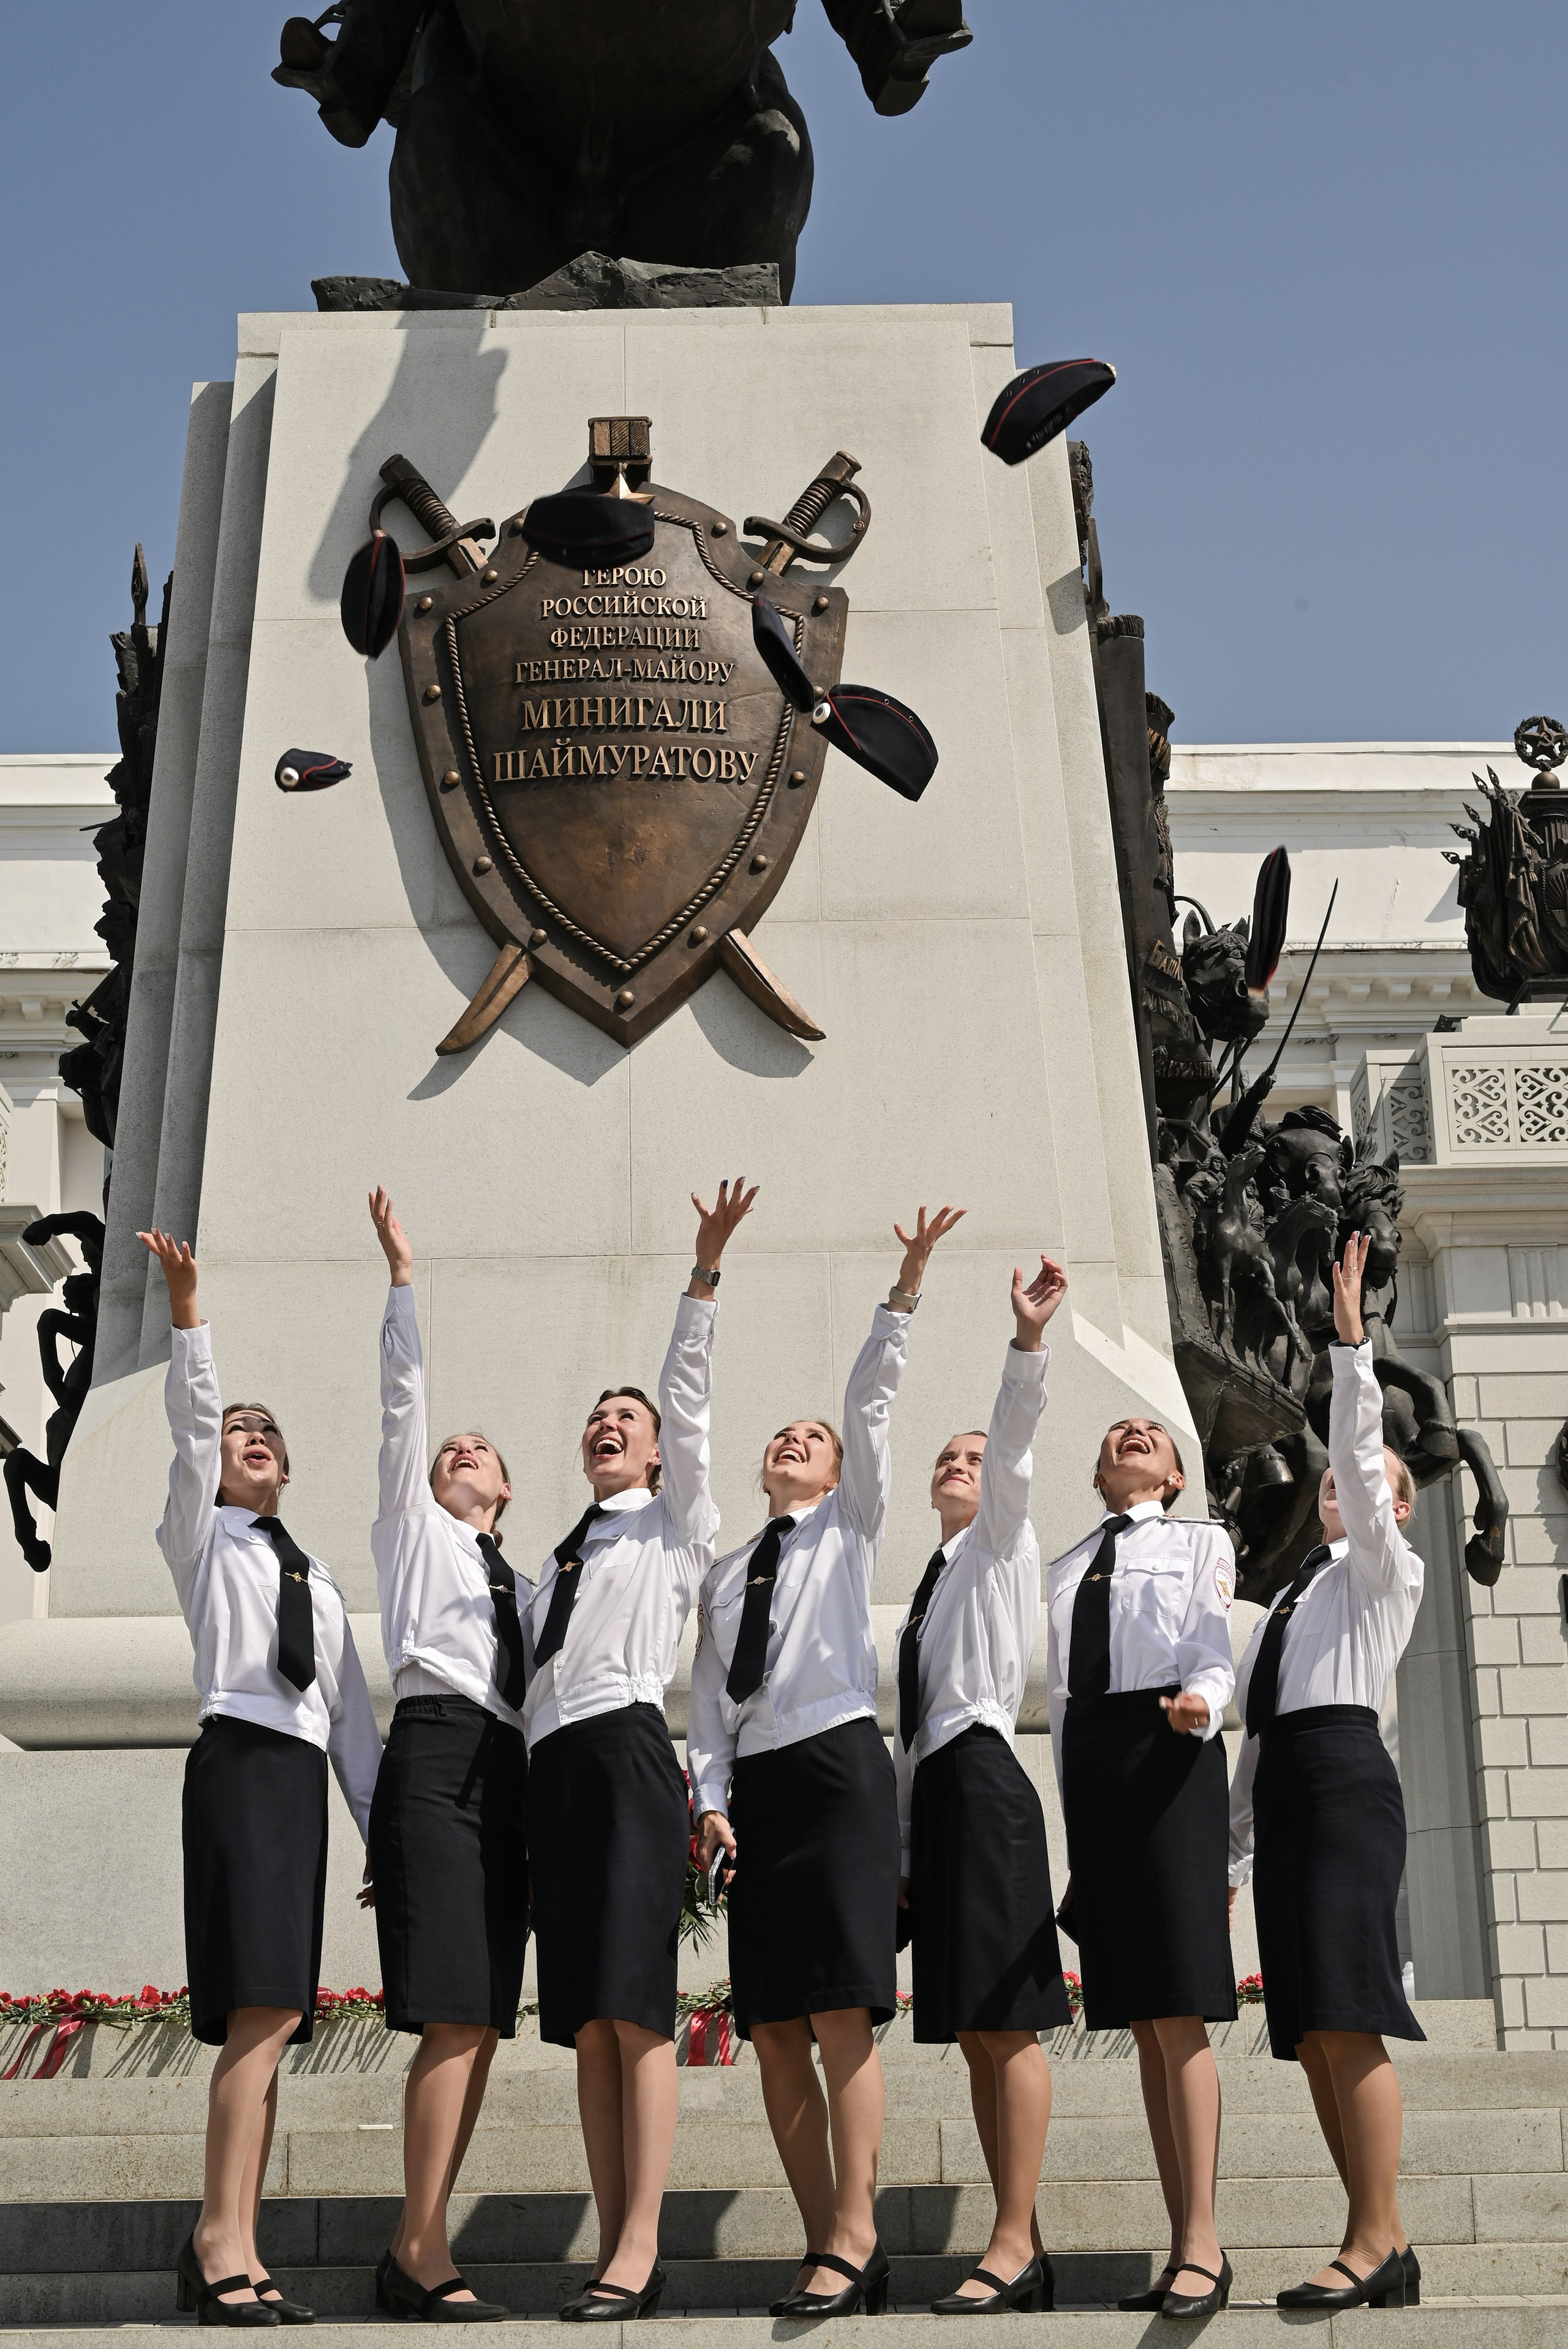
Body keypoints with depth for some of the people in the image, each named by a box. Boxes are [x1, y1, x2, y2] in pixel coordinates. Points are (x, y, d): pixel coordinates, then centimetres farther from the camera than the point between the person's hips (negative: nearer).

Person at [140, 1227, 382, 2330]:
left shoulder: (317, 1576, 27)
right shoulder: (202, 1538, 13)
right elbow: (192, 1423, -4)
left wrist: (385, 1824, 14)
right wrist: (187, 1308, -17)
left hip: (306, 1778, 6)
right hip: (240, 1761, -6)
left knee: (270, 2026, 2)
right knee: (264, 2009, -19)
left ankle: (231, 2249, 4)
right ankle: (223, 2240, -18)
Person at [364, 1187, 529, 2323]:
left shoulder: (524, 1584, 28)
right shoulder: (412, 1527, 16)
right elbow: (404, 1398, 8)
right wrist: (402, 1274, 4)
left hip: (508, 1772, 6)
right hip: (437, 1754, -6)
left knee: (482, 2023, 0)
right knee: (454, 2015, -16)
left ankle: (421, 2248, 3)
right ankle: (421, 2253, -14)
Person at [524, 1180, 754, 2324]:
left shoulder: (676, 1524, 13)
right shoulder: (558, 1561, 28)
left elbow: (689, 1398, 5)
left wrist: (707, 1269, -3)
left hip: (629, 1755, -6)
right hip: (554, 1769, 6)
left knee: (636, 2010, -14)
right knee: (586, 2022, 1)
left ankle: (642, 2250, -17)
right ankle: (613, 2249, 1)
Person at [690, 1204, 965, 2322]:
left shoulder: (850, 1527, 12)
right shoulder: (727, 1571, 23)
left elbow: (871, 1401, 2)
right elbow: (710, 1698, 16)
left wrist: (906, 1290, -5)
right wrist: (712, 1799, 3)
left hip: (838, 1767, -5)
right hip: (756, 1787, 5)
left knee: (841, 2013, -15)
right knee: (772, 2030, 0)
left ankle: (852, 2242, -15)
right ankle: (832, 2247, 4)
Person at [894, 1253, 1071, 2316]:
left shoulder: (1001, 1545, 8)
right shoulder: (932, 1585, 27)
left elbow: (1014, 1451, -12)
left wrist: (1029, 1341, -27)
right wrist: (902, 1849, 21)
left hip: (984, 1779, -8)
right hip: (936, 1791, 8)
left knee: (1007, 2021, -11)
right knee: (972, 2029, 5)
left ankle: (1014, 2245, -12)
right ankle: (1025, 2250, 8)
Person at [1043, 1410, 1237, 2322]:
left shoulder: (1200, 1542, 12)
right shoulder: (1066, 1570, 25)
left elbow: (1212, 1652, -1)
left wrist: (1199, 1703, -24)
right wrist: (1072, 1810, 16)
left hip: (1165, 1754, -5)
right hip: (1089, 1761, 5)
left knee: (1179, 2014, -13)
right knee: (1142, 2024, 4)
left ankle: (1203, 2240, -13)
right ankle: (1185, 2245, 7)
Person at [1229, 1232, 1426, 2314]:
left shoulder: (1385, 1568, 9)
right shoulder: (1289, 1603, 28)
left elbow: (1361, 1454, -8)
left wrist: (1352, 1340, -15)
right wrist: (1229, 1853, 21)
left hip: (1344, 1775, -8)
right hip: (1284, 1792, 8)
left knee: (1345, 2016, -17)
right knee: (1310, 2032, 2)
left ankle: (1376, 2241, -18)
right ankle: (1383, 2249, 4)